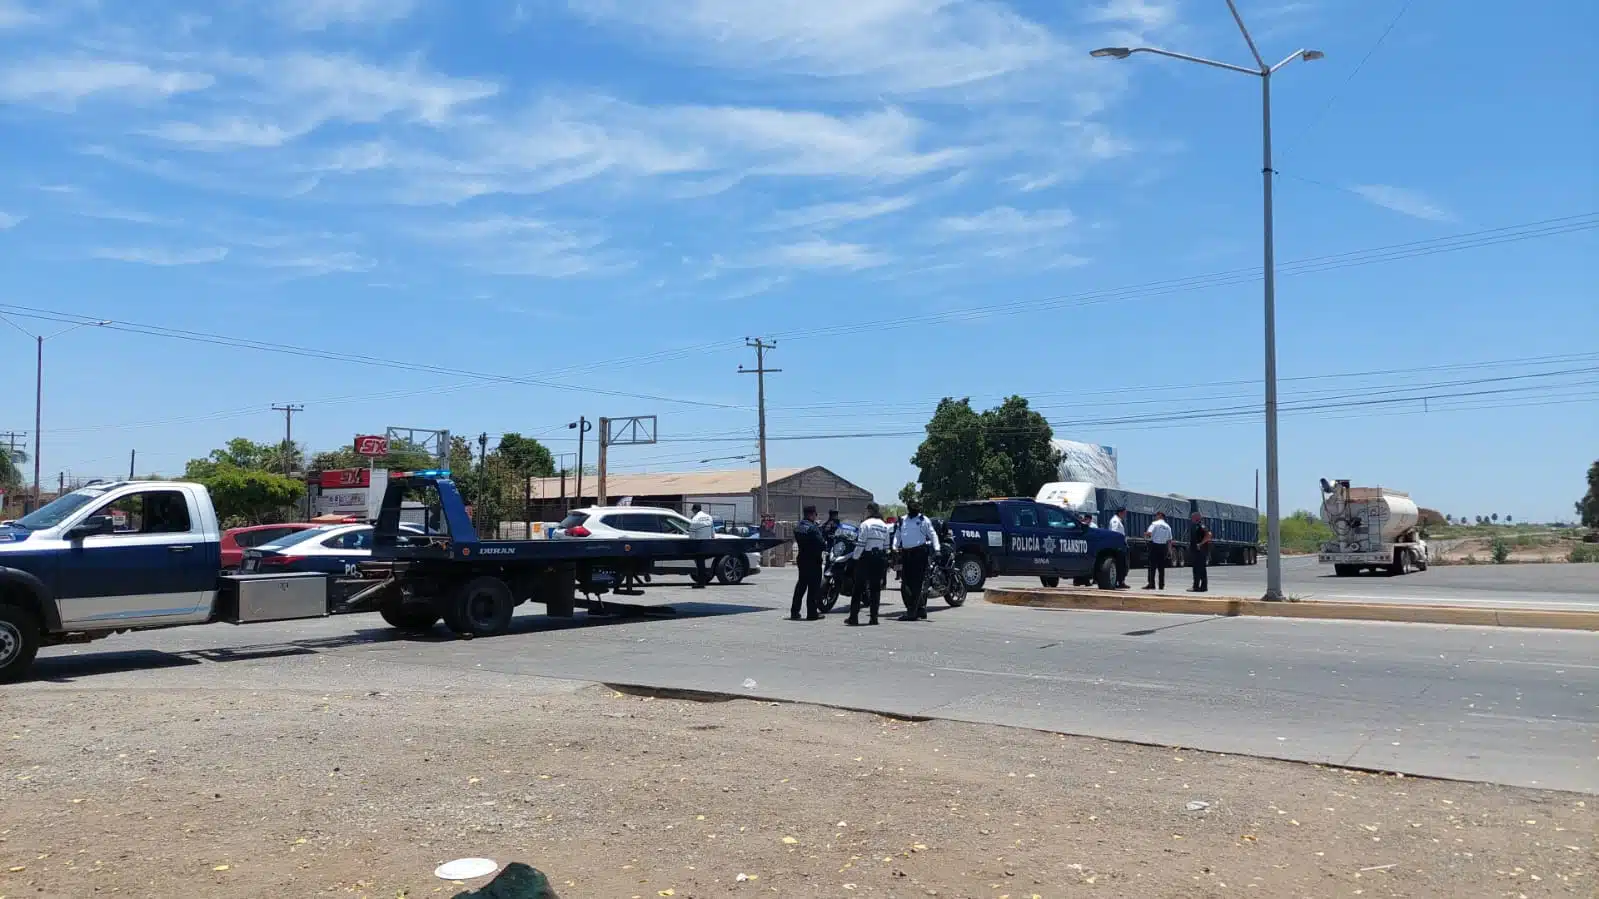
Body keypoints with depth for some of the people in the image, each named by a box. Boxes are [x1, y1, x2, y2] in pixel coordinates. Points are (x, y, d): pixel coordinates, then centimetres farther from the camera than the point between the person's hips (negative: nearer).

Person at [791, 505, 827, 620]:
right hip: (813, 560, -8)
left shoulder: (797, 527, 8)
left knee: (801, 585, 15)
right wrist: (826, 546, 1)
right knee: (813, 586, -1)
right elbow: (821, 543, -21)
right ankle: (812, 613, 1)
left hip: (802, 558, 8)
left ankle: (794, 612, 15)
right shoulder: (813, 528, -19)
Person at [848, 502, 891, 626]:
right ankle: (874, 617, 7)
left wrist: (855, 557, -3)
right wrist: (885, 562, 17)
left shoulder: (865, 524, -10)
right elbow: (886, 545, 10)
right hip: (880, 558, 6)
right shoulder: (884, 526, 9)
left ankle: (854, 617, -1)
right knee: (875, 588, 9)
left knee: (858, 588, 0)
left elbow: (860, 544, -14)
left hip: (866, 558, -5)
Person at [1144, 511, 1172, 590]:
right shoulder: (1168, 526, 11)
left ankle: (1151, 584, -10)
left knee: (1152, 566, -4)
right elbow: (1169, 540, 11)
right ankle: (1161, 585, 8)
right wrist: (1169, 550, 14)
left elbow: (1149, 533, -18)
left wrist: (1145, 533, 4)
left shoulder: (1155, 523, -6)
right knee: (1161, 566, 9)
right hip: (1163, 546, 5)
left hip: (1154, 545, -5)